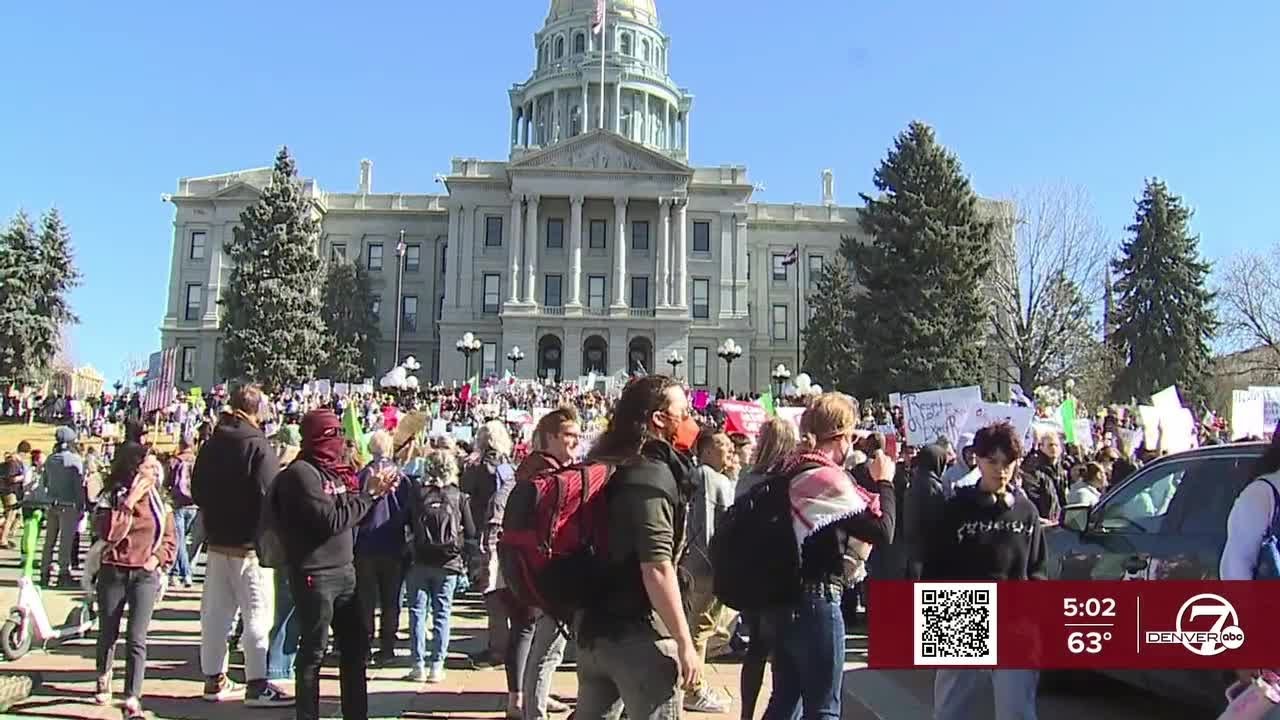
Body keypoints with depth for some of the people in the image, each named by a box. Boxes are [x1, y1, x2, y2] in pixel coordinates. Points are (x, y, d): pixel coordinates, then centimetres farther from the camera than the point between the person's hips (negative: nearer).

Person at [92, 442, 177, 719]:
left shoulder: (159, 501, 4)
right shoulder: (112, 497, -4)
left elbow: (171, 539, 10)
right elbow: (109, 534, -21)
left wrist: (157, 558, -7)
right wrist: (129, 502, -21)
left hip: (145, 575, 0)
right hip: (113, 573, 0)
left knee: (137, 639, -9)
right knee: (108, 634, 14)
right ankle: (103, 678, 44)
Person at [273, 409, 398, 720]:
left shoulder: (331, 470, 10)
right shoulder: (301, 473, -15)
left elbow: (349, 512, 14)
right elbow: (331, 520, -20)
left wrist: (377, 490, 1)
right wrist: (369, 493, -14)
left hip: (344, 571, 9)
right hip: (314, 576, -9)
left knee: (356, 645, 15)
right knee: (313, 651, 3)